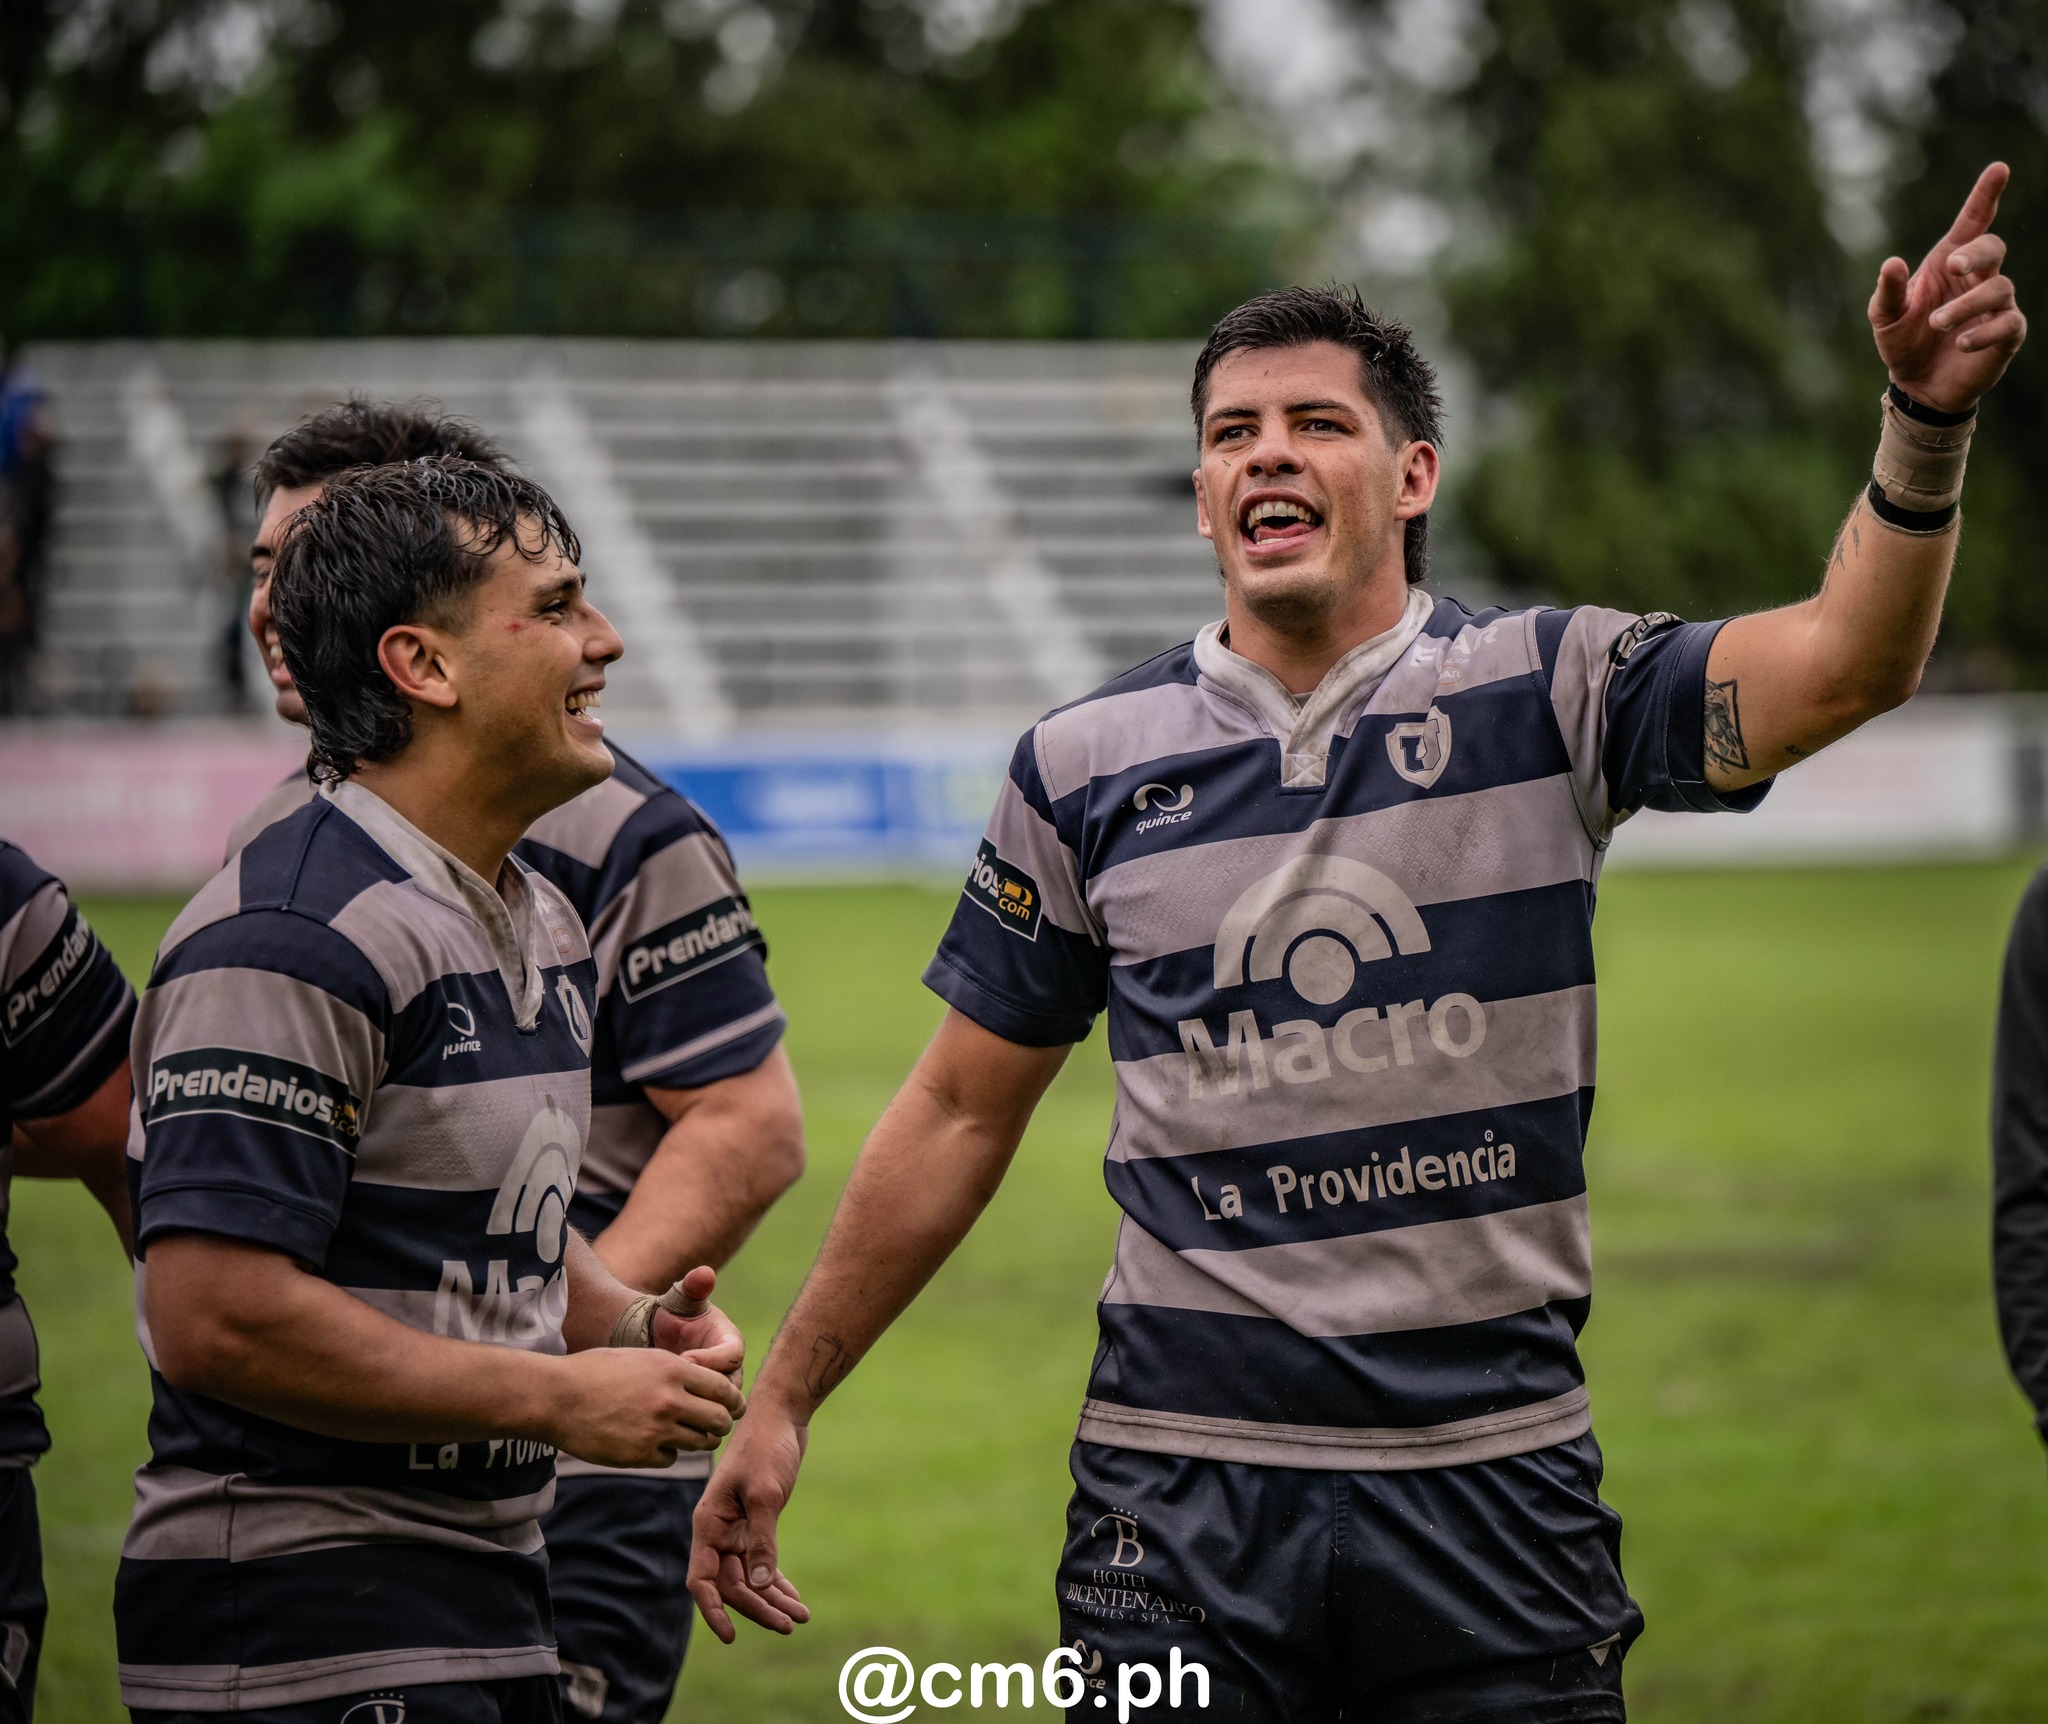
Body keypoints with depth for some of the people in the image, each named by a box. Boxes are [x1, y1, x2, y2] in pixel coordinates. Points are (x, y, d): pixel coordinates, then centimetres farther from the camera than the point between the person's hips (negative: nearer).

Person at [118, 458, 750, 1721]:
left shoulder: (543, 923, 14)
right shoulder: (291, 937, -17)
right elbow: (213, 1318, -24)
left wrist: (631, 1325, 4)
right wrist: (557, 1397, -17)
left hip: (498, 1605, 9)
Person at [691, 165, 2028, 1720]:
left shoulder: (1541, 698, -1)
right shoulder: (1086, 767, 4)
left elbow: (1843, 663, -18)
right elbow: (960, 1115, 11)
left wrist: (1926, 426, -36)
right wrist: (784, 1402, 11)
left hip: (1495, 1483, -1)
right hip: (1184, 1495, 1)